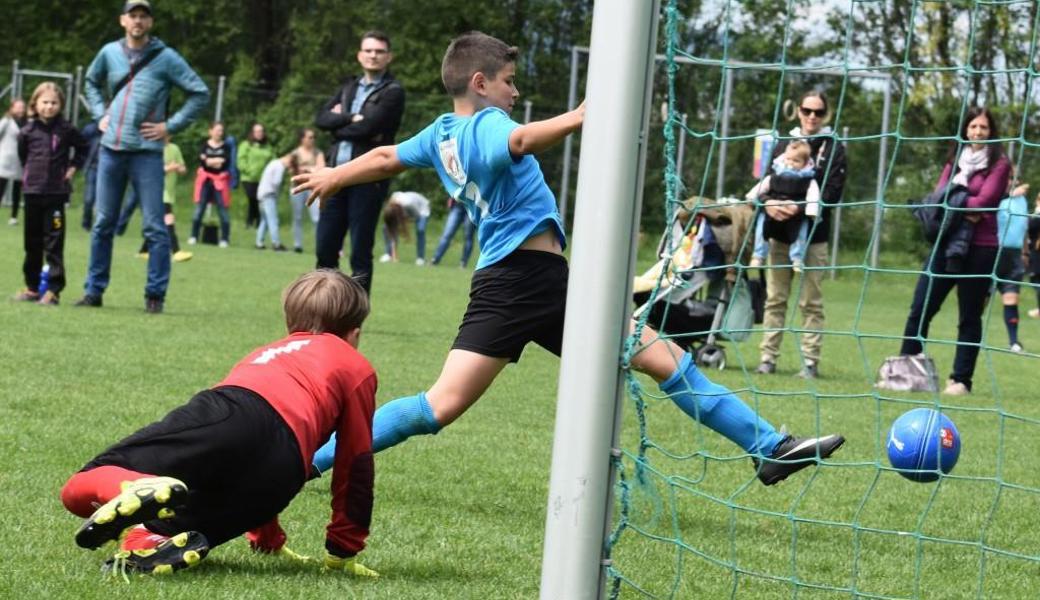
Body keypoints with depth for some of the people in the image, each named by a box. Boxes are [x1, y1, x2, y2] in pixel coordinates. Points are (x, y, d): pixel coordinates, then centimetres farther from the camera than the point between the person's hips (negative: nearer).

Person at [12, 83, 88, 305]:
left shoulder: (66, 130, -4)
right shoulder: (28, 131, 0)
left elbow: (83, 148, 12)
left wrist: (73, 167, 3)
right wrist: (30, 173, 12)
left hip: (56, 193, -3)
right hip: (32, 191, 3)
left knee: (54, 243, -6)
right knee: (32, 242, 11)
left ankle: (53, 289, -6)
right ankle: (32, 287, 20)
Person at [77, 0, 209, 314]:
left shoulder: (166, 58, -3)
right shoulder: (110, 53, 9)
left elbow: (200, 93, -2)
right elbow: (92, 82, 29)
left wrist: (171, 126, -6)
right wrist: (100, 114, 14)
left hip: (146, 152, -4)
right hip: (111, 150, 4)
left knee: (154, 227, -4)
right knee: (103, 224, 8)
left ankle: (155, 295, 1)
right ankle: (94, 290, 15)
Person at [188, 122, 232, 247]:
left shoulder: (225, 147, 6)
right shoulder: (205, 145, 4)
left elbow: (226, 163, -7)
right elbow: (202, 160, -8)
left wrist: (209, 161, -11)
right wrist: (217, 161, -13)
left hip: (220, 180, 0)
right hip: (205, 179, 0)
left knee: (222, 209, -3)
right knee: (199, 208, -3)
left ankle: (224, 239, 1)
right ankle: (194, 236, 3)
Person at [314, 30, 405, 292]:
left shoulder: (393, 92, -2)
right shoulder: (349, 87, 17)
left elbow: (367, 127, -15)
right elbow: (322, 118, 5)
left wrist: (339, 126, 1)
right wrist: (352, 119, -9)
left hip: (368, 178, -6)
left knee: (360, 253, -3)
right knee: (325, 249, 7)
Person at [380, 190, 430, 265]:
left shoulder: (408, 204, -44)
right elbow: (393, 233, -25)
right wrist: (394, 256, -27)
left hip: (420, 209, -4)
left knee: (420, 230, -31)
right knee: (386, 227, -15)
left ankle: (420, 258, -19)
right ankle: (389, 254, -2)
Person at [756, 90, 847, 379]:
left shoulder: (833, 148, 3)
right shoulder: (783, 144, 14)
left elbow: (832, 193, -6)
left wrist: (800, 208, -18)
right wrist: (770, 203, -11)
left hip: (813, 237, -4)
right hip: (779, 234, 4)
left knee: (811, 302, -2)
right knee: (775, 299, 6)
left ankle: (810, 360, 0)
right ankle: (768, 357, 9)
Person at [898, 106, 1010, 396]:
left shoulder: (999, 164, 0)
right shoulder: (955, 161, 15)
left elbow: (984, 200, -12)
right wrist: (964, 210, -13)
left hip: (980, 249, -4)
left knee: (969, 317, 1)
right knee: (919, 310, -1)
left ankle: (961, 380, 5)